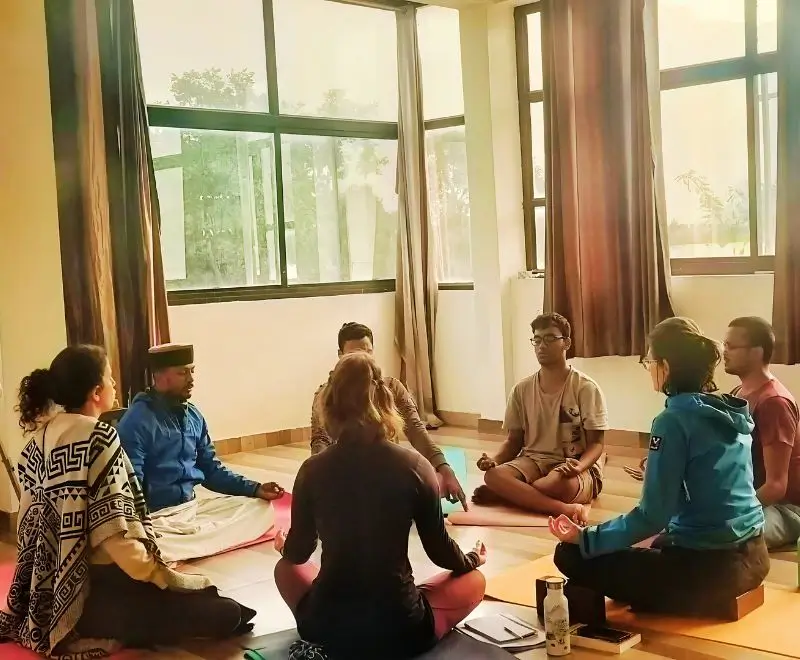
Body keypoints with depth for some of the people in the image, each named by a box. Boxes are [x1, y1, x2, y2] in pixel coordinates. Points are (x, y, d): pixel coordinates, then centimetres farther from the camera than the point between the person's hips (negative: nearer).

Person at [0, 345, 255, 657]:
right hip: (98, 591, -10)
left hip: (54, 591, 10)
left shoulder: (40, 436, 6)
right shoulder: (97, 437, -19)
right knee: (228, 613, -10)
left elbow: (33, 519, 11)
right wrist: (160, 575, -12)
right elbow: (114, 530, -24)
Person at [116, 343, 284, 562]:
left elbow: (211, 470, 18)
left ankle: (187, 539, -18)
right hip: (156, 515, -9)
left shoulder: (193, 416, 11)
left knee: (261, 507, -5)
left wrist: (255, 489, 5)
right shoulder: (138, 421, -12)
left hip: (193, 505, 9)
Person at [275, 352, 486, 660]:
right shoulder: (414, 466, -11)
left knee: (286, 568, 34)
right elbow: (439, 550, 1)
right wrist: (472, 559, 25)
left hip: (324, 630, 2)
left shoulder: (313, 470, -7)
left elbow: (297, 554, 7)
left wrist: (284, 545, 33)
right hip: (399, 632, -1)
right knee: (473, 580, 26)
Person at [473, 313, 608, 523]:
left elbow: (596, 443, -6)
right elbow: (514, 441, 11)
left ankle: (509, 494, -16)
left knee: (563, 484, -41)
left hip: (575, 467, -3)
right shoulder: (522, 390, 6)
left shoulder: (585, 388, -6)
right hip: (534, 461, 3)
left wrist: (579, 466, -28)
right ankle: (566, 509, -36)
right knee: (494, 475, -30)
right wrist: (495, 460, -12)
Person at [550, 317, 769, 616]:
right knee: (661, 546, 39)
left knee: (571, 555, -3)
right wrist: (656, 476, 31)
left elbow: (652, 517, -18)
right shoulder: (731, 411, 5)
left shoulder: (674, 420, -18)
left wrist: (584, 538, -9)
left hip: (709, 569, -9)